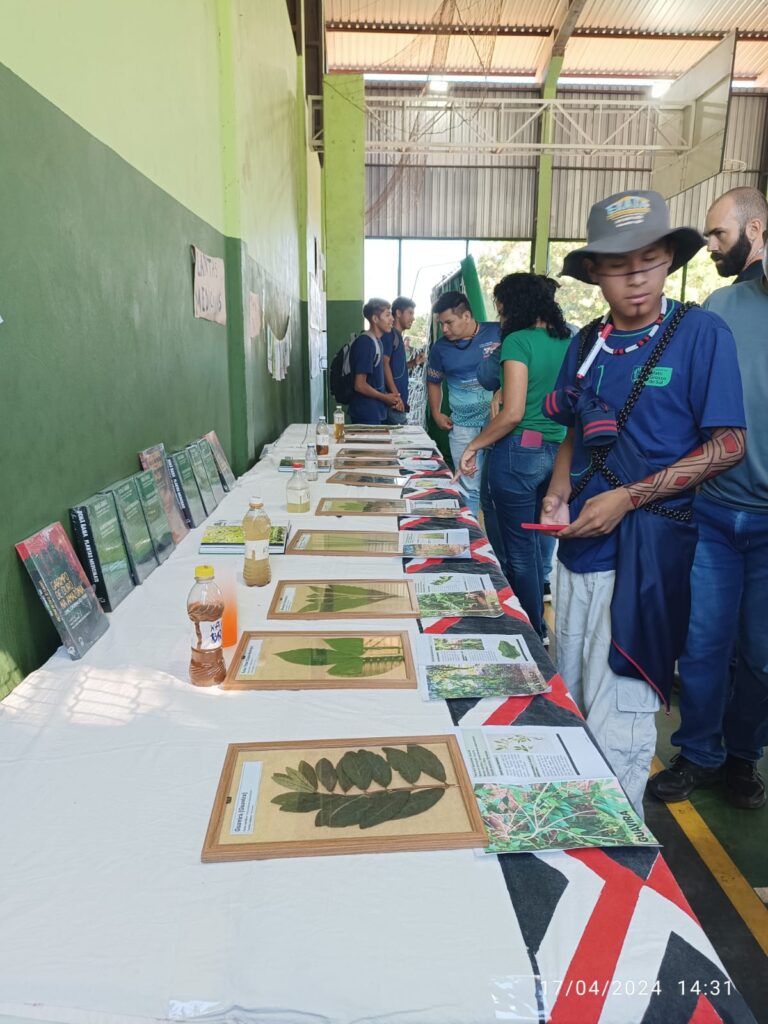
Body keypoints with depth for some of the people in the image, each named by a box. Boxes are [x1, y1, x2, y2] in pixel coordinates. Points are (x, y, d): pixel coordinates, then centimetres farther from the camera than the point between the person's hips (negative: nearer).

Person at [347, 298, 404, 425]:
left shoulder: (376, 341, 10)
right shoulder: (365, 343, -17)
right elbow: (360, 385, -20)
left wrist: (391, 399, 4)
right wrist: (385, 398, -8)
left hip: (376, 413, 9)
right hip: (366, 416, -9)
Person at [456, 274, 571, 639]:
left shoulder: (518, 341, -13)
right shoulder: (568, 341, 8)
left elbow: (513, 413, -20)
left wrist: (474, 446, -11)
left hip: (520, 453, -7)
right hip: (558, 453, 7)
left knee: (520, 551, 6)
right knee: (538, 545, 21)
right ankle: (537, 625, 36)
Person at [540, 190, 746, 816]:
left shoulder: (701, 332, -8)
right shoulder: (587, 343, 8)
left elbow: (728, 445, -10)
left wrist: (627, 498, -16)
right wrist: (558, 494, -1)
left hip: (646, 548, -6)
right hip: (579, 544, 6)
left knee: (617, 712, 2)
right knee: (572, 699, 18)